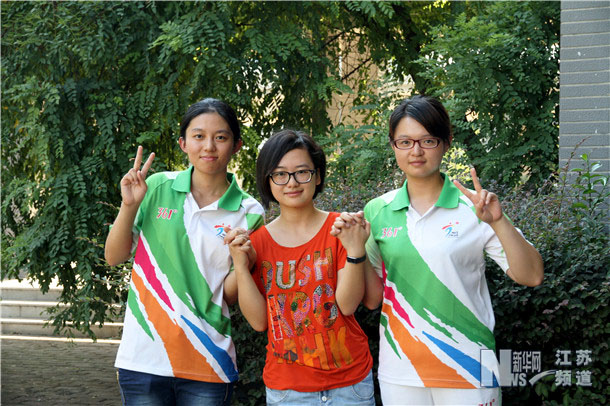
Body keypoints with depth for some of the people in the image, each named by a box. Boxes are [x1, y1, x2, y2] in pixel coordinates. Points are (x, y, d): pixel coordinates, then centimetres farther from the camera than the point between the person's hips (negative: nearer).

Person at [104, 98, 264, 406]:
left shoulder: (249, 213, -1)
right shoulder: (158, 188, 1)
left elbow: (229, 296, 2)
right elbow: (114, 258, 4)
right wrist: (129, 206, -10)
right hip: (144, 358, 1)